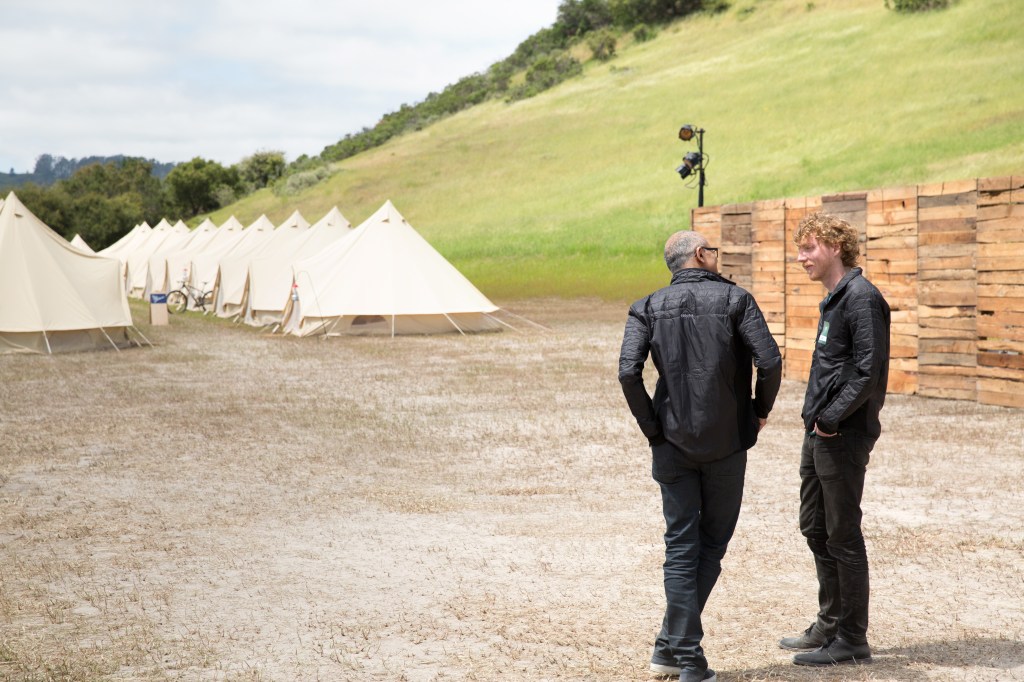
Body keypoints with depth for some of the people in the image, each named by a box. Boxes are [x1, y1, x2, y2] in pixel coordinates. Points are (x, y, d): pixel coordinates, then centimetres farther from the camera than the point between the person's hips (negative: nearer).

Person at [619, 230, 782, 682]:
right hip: (727, 442, -2)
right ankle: (673, 645, 12)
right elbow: (770, 361, -13)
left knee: (681, 544, 8)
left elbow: (628, 372, -11)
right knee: (714, 541, 13)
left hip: (673, 443, 2)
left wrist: (651, 426, 0)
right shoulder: (735, 299, -3)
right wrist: (762, 409, 4)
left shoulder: (648, 307, 3)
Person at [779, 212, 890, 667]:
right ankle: (830, 624, 29)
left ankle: (852, 640, 6)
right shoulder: (833, 299, 15)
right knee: (815, 527, 17)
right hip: (819, 431, 10)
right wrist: (814, 413, 10)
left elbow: (869, 370, -22)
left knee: (842, 535, -3)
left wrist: (832, 416, -19)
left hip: (844, 436, -10)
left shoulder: (861, 297, -15)